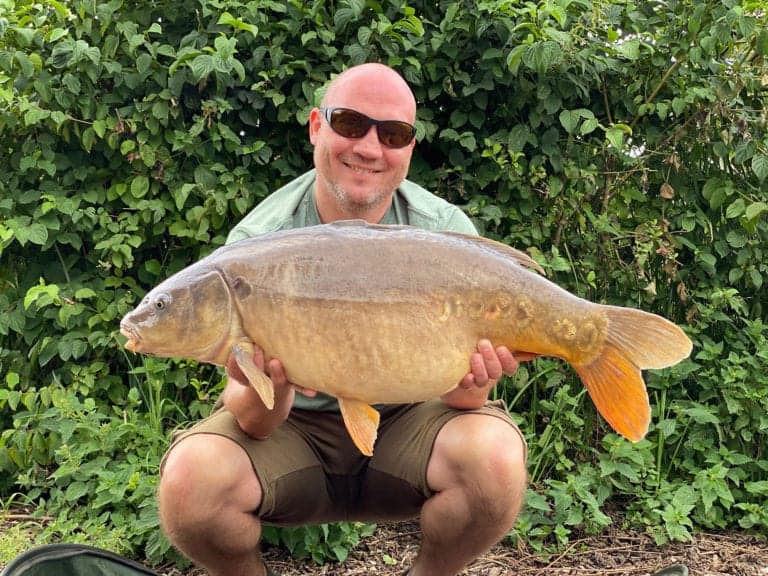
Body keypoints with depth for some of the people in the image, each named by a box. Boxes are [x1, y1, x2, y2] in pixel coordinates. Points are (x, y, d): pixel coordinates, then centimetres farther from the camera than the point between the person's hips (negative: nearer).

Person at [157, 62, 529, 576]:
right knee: (190, 480, -29)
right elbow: (255, 424, -16)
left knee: (495, 457, -30)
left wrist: (471, 388, -35)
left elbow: (457, 393, -11)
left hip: (406, 422, 1)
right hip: (293, 425, 0)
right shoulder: (256, 243, -14)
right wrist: (266, 393, -40)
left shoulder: (447, 231, -11)